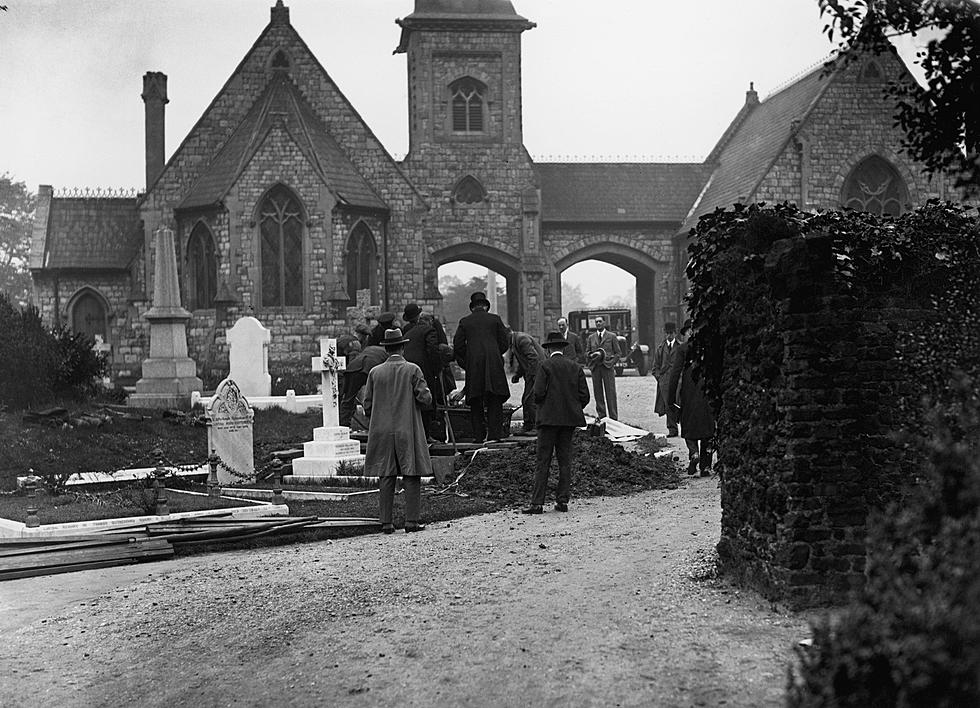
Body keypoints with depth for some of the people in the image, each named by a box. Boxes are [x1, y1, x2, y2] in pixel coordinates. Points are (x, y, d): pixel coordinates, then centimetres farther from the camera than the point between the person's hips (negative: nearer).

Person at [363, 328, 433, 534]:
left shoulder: (375, 372, 2)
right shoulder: (413, 370, -6)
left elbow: (367, 405, 4)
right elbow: (425, 398, -9)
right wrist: (424, 391, 13)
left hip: (382, 432, 3)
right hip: (408, 432, -2)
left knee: (386, 478, 6)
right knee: (411, 477, 2)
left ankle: (386, 523, 5)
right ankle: (411, 521, -1)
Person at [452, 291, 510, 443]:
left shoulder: (464, 322, 9)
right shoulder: (495, 319, 7)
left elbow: (457, 346, 4)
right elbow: (505, 342, 6)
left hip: (473, 365, 1)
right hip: (493, 363, -1)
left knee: (476, 402, 6)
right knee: (495, 401, 2)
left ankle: (478, 435, 3)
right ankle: (494, 433, -5)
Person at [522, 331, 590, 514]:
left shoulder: (545, 365, -6)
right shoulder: (576, 366, 7)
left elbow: (538, 392, -12)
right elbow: (584, 396, 3)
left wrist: (542, 406, 8)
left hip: (549, 417, -4)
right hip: (570, 419, 4)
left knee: (543, 461, -4)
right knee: (565, 460, 10)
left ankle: (537, 503, -6)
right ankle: (562, 500, 9)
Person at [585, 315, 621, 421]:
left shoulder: (612, 336, 7)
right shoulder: (591, 337, 15)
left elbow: (617, 353, 7)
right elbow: (587, 352, 15)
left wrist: (611, 364, -6)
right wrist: (591, 355, -7)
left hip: (607, 367, -3)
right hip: (595, 368, 3)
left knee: (610, 392, -5)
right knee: (598, 392, 1)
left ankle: (613, 417, -3)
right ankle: (601, 416, 7)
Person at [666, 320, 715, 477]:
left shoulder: (683, 348, -3)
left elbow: (675, 373, -6)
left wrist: (672, 396, -2)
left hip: (689, 393, -2)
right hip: (708, 393, 2)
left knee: (688, 426, 12)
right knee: (707, 428, 8)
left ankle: (693, 452, -13)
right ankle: (706, 466, 7)